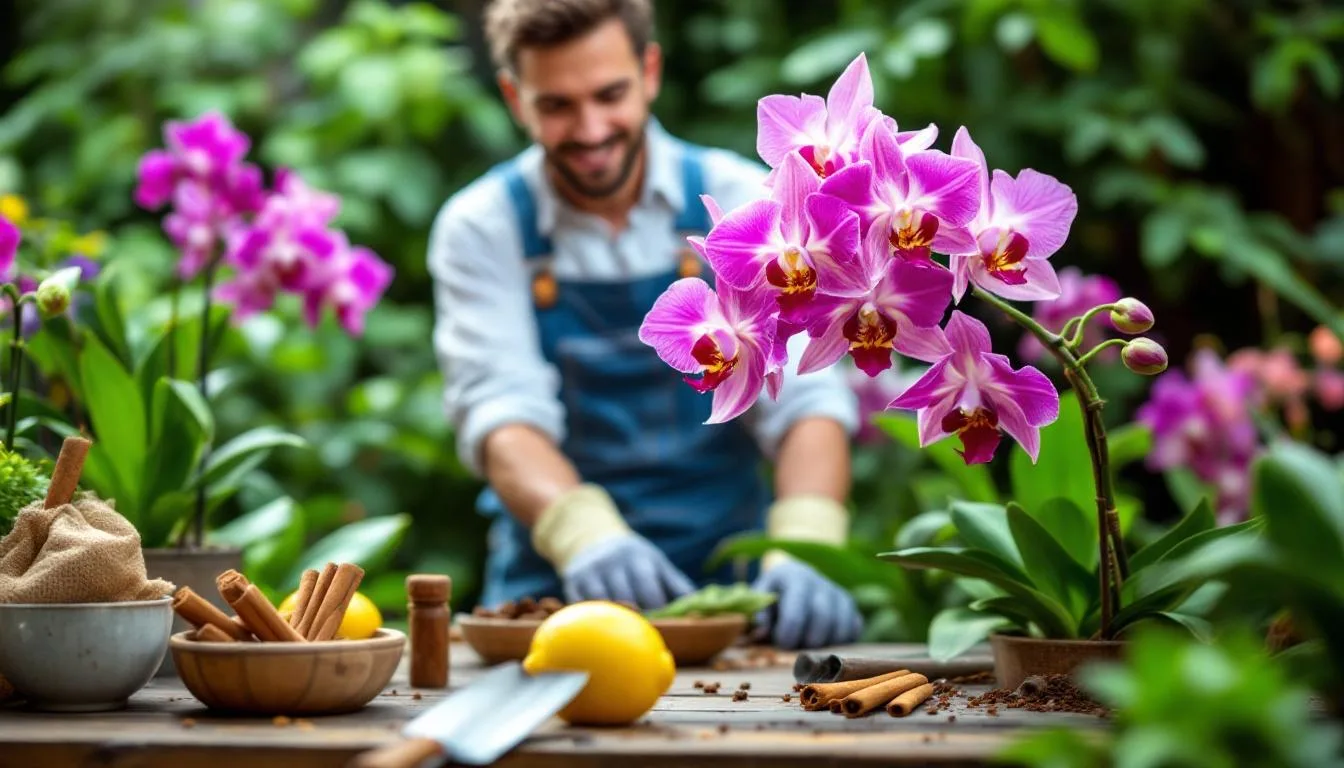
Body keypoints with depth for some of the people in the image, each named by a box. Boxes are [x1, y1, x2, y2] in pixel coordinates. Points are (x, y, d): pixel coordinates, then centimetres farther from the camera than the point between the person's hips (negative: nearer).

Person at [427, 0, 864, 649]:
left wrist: (804, 549, -26)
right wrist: (585, 534, -33)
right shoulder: (480, 228, 1)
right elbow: (502, 413, -12)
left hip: (732, 590, 1)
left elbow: (803, 400, -6)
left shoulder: (741, 201, 2)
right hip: (553, 591, -1)